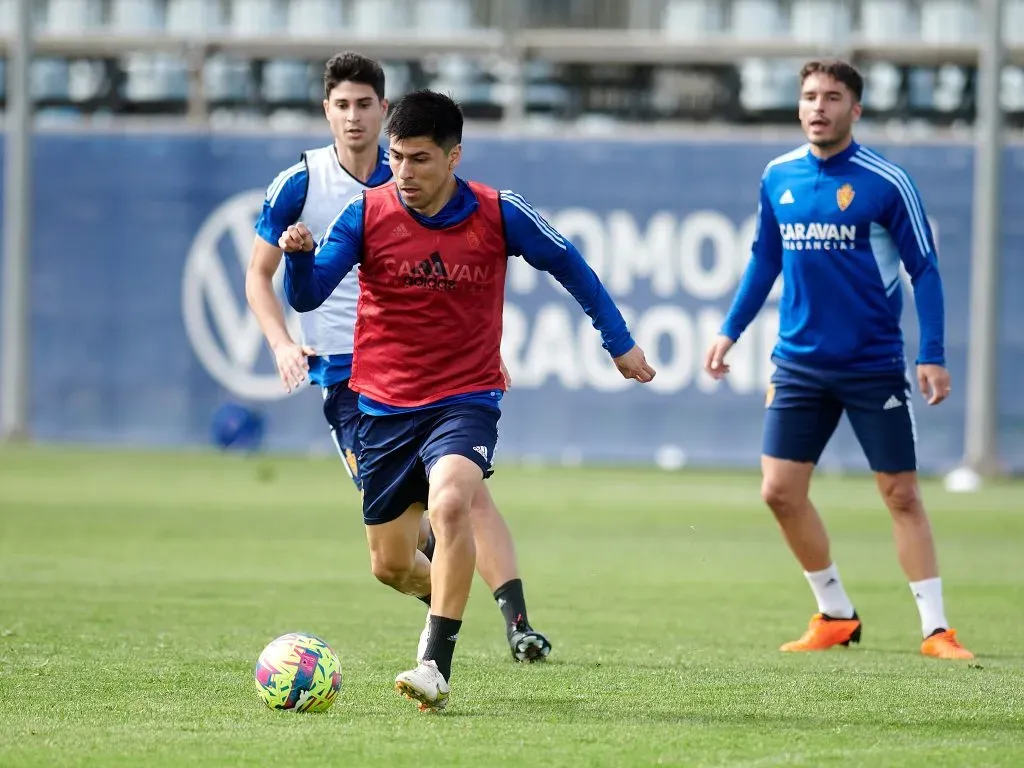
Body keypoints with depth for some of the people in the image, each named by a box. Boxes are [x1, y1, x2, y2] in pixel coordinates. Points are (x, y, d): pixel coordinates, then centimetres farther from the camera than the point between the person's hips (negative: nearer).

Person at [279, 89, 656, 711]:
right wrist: (300, 257, -34)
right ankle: (446, 595, 48)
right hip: (385, 404, 3)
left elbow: (569, 265, 9)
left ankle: (437, 667, -29)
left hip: (466, 400, -3)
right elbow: (306, 297, -11)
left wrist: (620, 342, 15)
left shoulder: (499, 215, -7)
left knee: (450, 504, -32)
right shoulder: (367, 214, -7)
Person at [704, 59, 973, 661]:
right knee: (780, 491, 0)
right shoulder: (779, 178, 4)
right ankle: (836, 617, 15)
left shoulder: (886, 182, -10)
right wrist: (731, 331, 13)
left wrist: (933, 356, -13)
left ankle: (937, 629, 4)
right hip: (801, 362, 4)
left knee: (902, 495, -1)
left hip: (874, 364, -4)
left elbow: (925, 269, -7)